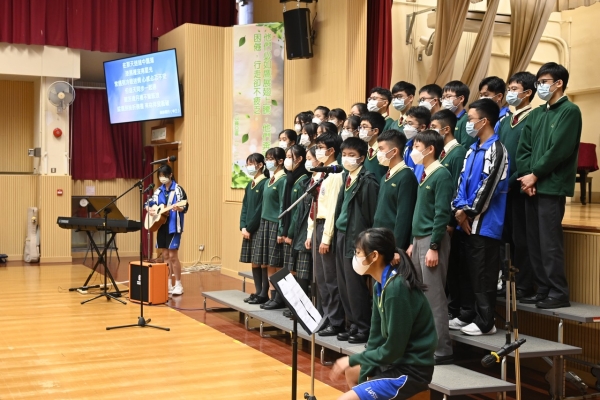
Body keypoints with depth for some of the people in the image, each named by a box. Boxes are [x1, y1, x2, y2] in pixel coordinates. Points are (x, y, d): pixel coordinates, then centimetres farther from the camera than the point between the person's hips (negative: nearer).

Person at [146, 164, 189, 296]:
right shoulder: (158, 191, 11)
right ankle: (168, 284, 17)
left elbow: (185, 207, -12)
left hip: (173, 226, -6)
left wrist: (178, 208, -33)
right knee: (165, 256, 10)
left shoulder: (178, 189, -8)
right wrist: (149, 210, -3)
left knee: (173, 256, -7)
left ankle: (178, 285, 2)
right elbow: (149, 203, 18)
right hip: (161, 226, 6)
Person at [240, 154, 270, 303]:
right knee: (254, 261, 9)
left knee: (260, 261, -5)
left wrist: (250, 228, -13)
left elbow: (261, 208, -14)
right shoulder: (249, 185, 16)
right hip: (249, 229, 8)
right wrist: (243, 226, 1)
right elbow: (245, 207, 14)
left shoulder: (265, 184, -10)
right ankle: (258, 292, 16)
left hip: (259, 229, -8)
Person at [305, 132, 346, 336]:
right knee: (320, 278, 13)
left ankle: (336, 322, 4)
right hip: (316, 226, 9)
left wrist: (326, 237, -19)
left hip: (327, 227, -9)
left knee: (331, 278, -3)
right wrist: (310, 232, 15)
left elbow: (333, 207, -17)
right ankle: (326, 317, 21)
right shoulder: (320, 174, 15)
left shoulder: (336, 174, -13)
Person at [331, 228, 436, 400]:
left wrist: (352, 359, -10)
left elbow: (393, 349, -22)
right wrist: (363, 377, 5)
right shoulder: (380, 285, 3)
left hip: (411, 370, -10)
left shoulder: (396, 288, -25)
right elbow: (376, 337, 8)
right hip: (396, 361, 10)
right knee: (351, 372, 31)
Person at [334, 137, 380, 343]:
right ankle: (353, 324, 21)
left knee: (355, 284, -4)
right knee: (344, 284, 11)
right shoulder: (346, 178, 12)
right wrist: (338, 233, 11)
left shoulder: (367, 181, -12)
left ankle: (364, 327, 7)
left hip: (357, 237, -8)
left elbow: (372, 213, -13)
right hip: (342, 235, 8)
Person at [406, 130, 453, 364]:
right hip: (419, 240, 9)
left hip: (432, 240, -9)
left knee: (435, 297, -6)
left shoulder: (441, 175, -12)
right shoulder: (424, 176, 14)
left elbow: (442, 214, -16)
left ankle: (442, 350, 1)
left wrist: (434, 247, -18)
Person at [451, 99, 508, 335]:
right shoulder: (472, 150, 15)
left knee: (483, 273, -4)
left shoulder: (496, 150, -11)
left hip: (485, 223, -9)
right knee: (468, 270, 14)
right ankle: (469, 315, 24)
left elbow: (488, 186, -17)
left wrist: (469, 212, -12)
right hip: (467, 222, 9)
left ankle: (485, 322, 4)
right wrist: (459, 209, -2)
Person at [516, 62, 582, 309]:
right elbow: (523, 148, 10)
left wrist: (535, 175, -10)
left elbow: (559, 150, -14)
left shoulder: (569, 111, -5)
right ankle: (543, 290, 16)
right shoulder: (536, 114, 16)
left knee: (550, 242, -7)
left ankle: (559, 293, 1)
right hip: (531, 186, 7)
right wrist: (526, 176, -5)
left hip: (551, 186, -7)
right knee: (534, 242, 8)